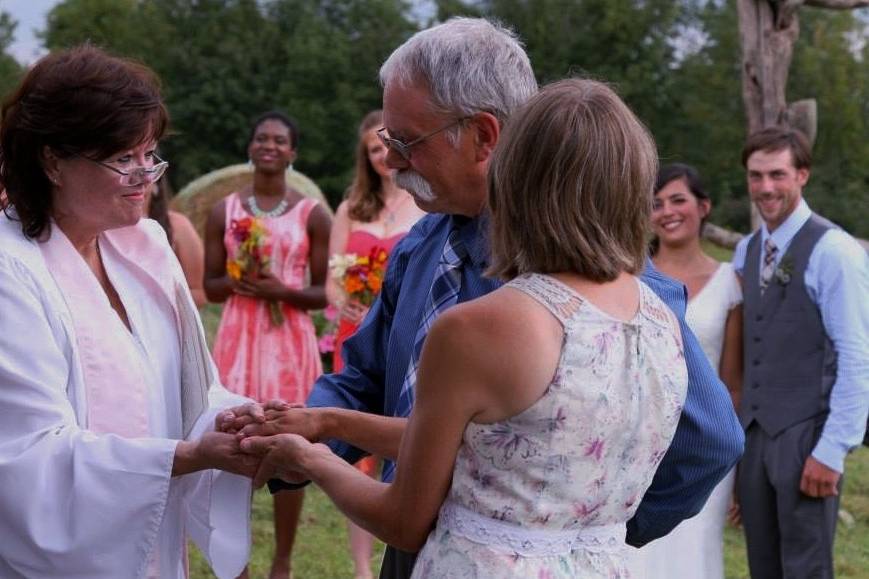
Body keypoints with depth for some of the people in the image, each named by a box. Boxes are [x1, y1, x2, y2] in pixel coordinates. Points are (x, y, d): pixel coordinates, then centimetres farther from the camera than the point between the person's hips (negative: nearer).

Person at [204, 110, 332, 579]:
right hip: (238, 339, 1)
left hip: (290, 342, -1)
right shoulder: (224, 212, 6)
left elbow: (323, 293, 3)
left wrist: (283, 291, -16)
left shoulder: (312, 215, 2)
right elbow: (210, 287, 9)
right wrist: (235, 282, -12)